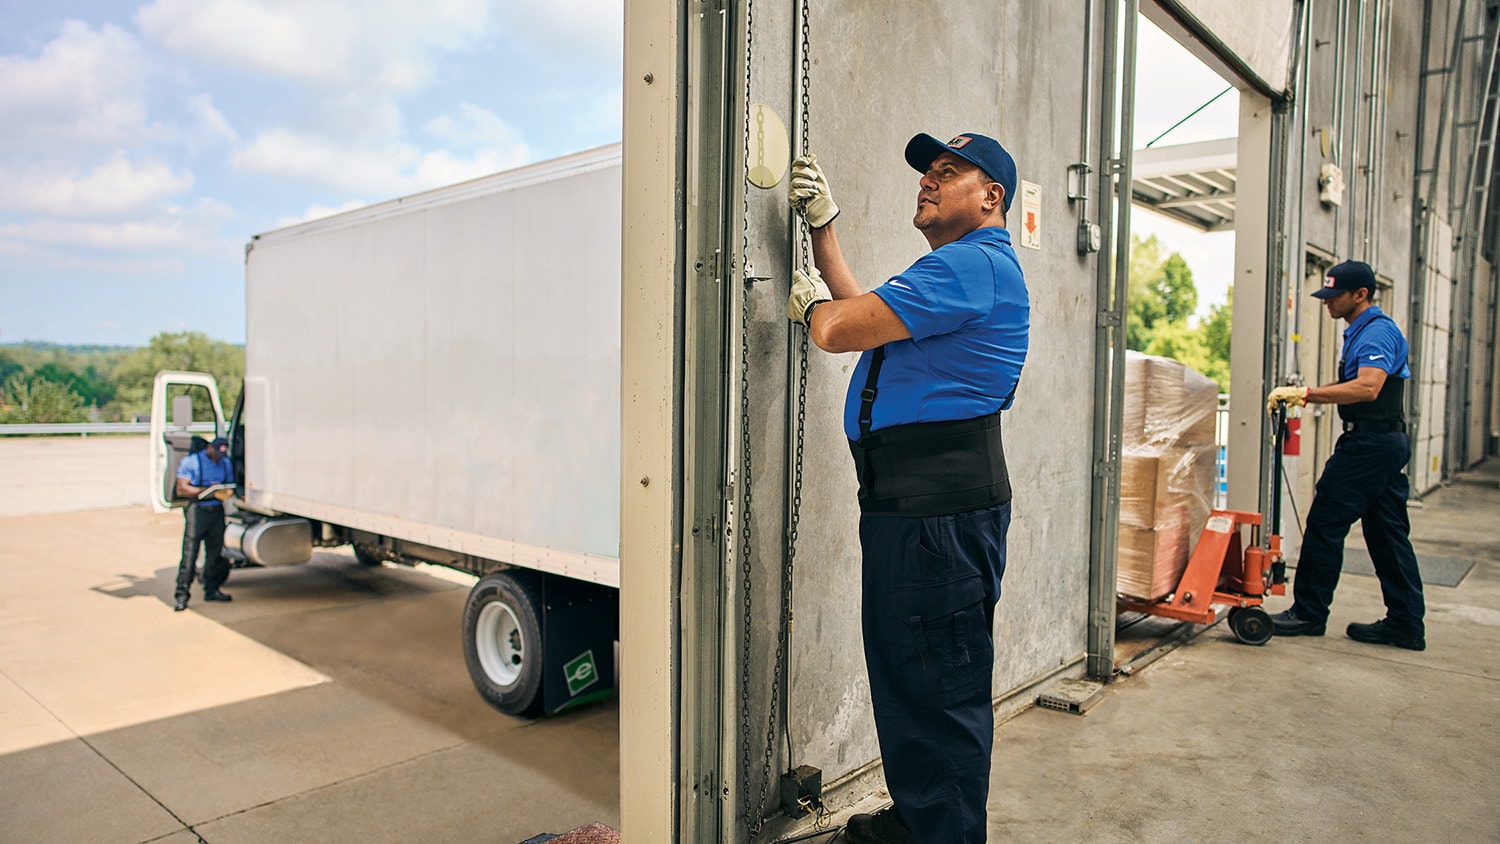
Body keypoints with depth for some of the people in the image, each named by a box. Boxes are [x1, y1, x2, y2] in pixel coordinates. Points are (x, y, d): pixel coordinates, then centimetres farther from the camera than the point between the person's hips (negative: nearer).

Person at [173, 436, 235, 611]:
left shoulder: (226, 463, 16)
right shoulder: (190, 462, -1)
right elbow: (181, 490, -8)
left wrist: (226, 492, -8)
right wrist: (207, 490, -18)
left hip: (217, 511, 5)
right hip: (196, 511, -5)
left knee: (215, 552, 9)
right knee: (189, 553, -8)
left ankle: (211, 590, 20)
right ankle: (182, 595, -4)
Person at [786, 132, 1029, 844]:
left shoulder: (974, 264, -13)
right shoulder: (957, 267, 23)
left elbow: (837, 329, -17)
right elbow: (860, 313, 26)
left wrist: (811, 302, 7)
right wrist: (823, 226, 23)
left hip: (941, 506, -11)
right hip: (910, 499, 11)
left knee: (940, 684, 0)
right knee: (903, 671, 20)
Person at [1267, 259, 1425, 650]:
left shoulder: (1377, 331, -14)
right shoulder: (1363, 331, 18)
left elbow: (1367, 387, -29)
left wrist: (1306, 393, -32)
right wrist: (1304, 395, 14)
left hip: (1370, 442, -11)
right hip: (1387, 441, 11)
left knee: (1325, 523, -6)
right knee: (1387, 533, 11)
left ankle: (1309, 612, 1)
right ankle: (1406, 624, 17)